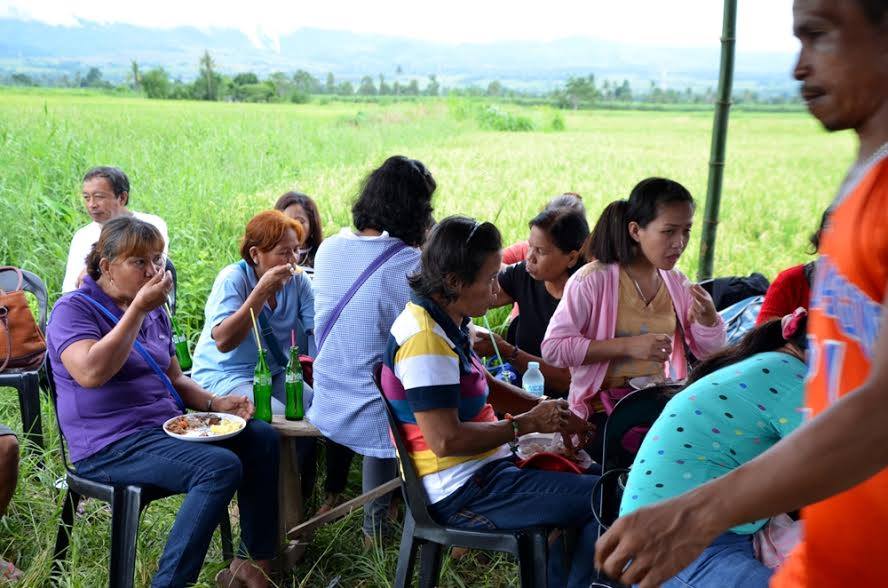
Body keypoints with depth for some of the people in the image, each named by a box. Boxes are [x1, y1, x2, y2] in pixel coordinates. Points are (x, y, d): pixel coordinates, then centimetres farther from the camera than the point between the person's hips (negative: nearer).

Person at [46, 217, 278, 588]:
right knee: (221, 466, -29)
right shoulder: (74, 310, -8)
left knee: (262, 438, -7)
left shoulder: (154, 312, 15)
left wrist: (215, 403, 1)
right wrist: (138, 309, -24)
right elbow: (91, 373, -27)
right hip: (111, 446, -8)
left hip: (169, 425, 8)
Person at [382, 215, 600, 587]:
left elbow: (483, 385, 20)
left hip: (479, 471, 10)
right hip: (462, 492, -10)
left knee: (587, 473, 24)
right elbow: (446, 440, -26)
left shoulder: (444, 324, 8)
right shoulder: (425, 339, -23)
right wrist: (527, 423, -16)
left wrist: (545, 408, 6)